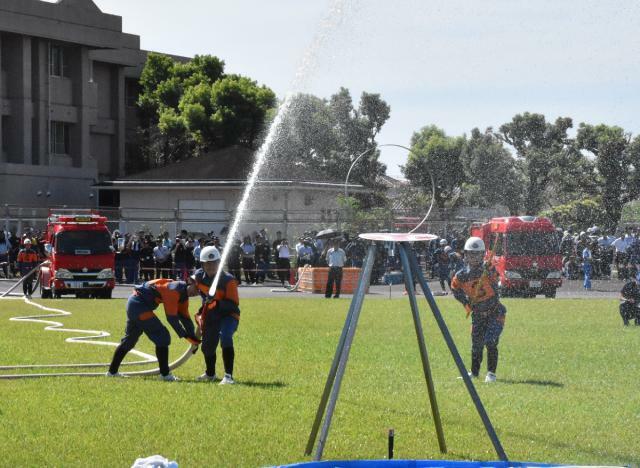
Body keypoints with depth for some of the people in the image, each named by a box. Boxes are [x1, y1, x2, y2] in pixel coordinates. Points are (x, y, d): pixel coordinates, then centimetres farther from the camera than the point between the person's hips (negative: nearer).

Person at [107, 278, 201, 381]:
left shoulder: (183, 295, 8)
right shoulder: (175, 290, -21)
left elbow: (184, 317, 11)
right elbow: (171, 317, -24)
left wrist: (193, 338, 2)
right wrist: (185, 336, -22)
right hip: (139, 305, -11)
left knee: (129, 339, 20)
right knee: (162, 337, -11)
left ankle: (112, 371, 31)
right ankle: (165, 374, -8)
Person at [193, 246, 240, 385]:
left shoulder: (228, 280, -24)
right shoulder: (199, 276, -8)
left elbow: (234, 305, -25)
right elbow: (195, 286, 18)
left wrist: (217, 302, -40)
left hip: (228, 315, -6)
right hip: (210, 316, 6)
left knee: (225, 337, -32)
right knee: (207, 346, 15)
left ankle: (228, 376, -32)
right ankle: (210, 374, 45)